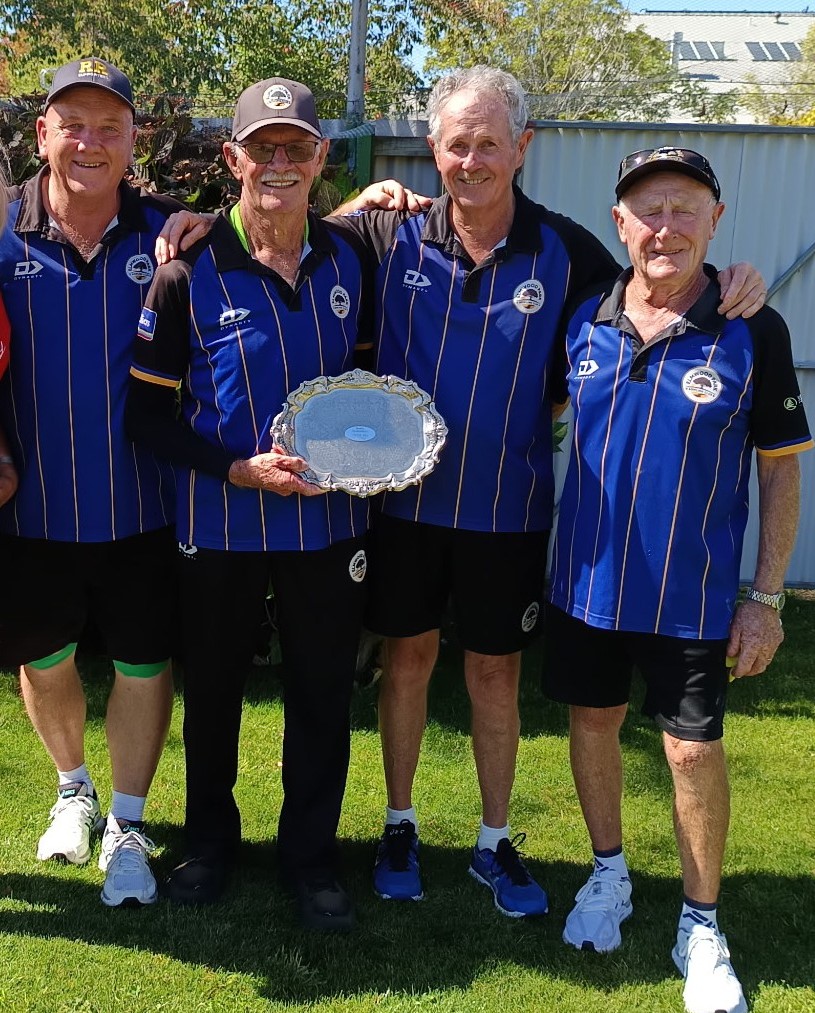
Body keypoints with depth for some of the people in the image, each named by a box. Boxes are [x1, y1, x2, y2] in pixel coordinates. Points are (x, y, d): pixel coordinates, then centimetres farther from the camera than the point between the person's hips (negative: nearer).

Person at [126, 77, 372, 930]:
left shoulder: (349, 259, 0)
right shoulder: (190, 272, -10)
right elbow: (146, 413, -7)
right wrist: (239, 469, -18)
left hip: (330, 521, 2)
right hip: (220, 528, -2)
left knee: (323, 694, 12)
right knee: (212, 689, 15)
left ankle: (310, 854, 32)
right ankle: (209, 838, 39)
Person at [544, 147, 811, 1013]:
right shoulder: (584, 319, -2)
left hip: (694, 595, -3)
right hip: (586, 580, 3)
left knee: (694, 750, 5)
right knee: (593, 723, 16)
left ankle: (700, 927, 26)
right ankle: (609, 876, 40)